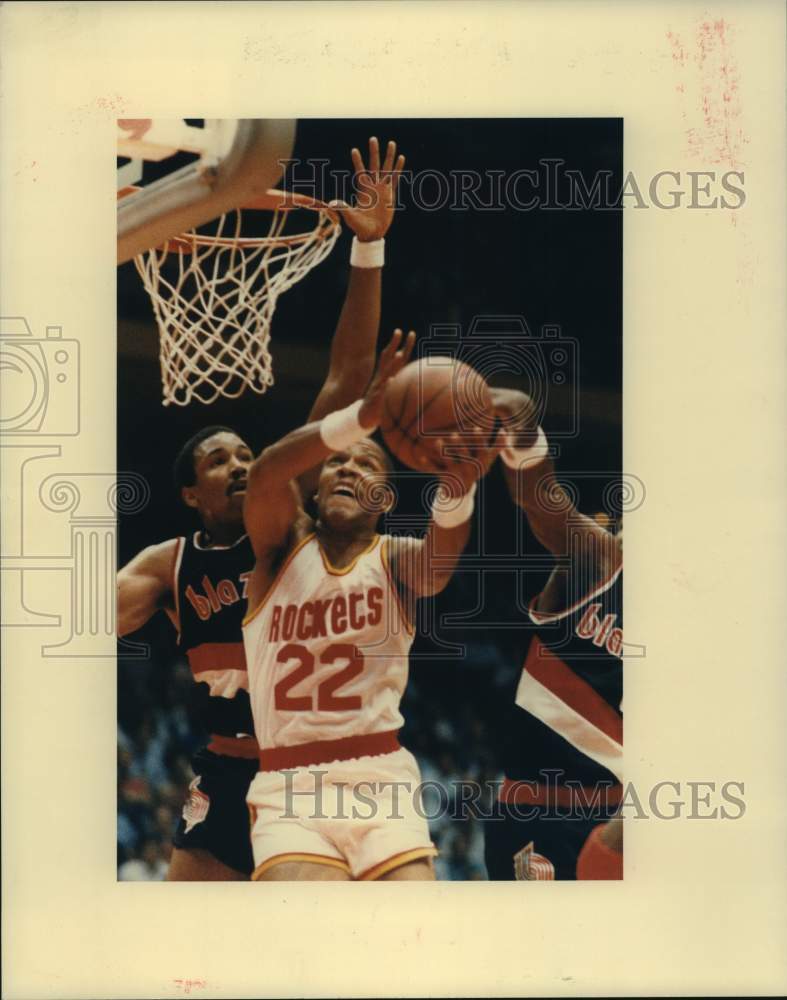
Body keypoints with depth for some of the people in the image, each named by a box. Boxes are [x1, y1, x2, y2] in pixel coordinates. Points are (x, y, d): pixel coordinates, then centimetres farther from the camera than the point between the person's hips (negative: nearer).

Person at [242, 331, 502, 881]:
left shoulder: (396, 559, 4)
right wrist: (362, 416, -34)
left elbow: (442, 554, -20)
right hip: (289, 791, 0)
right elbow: (265, 474, -16)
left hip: (381, 780, 0)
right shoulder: (284, 544, 6)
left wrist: (458, 489, -44)